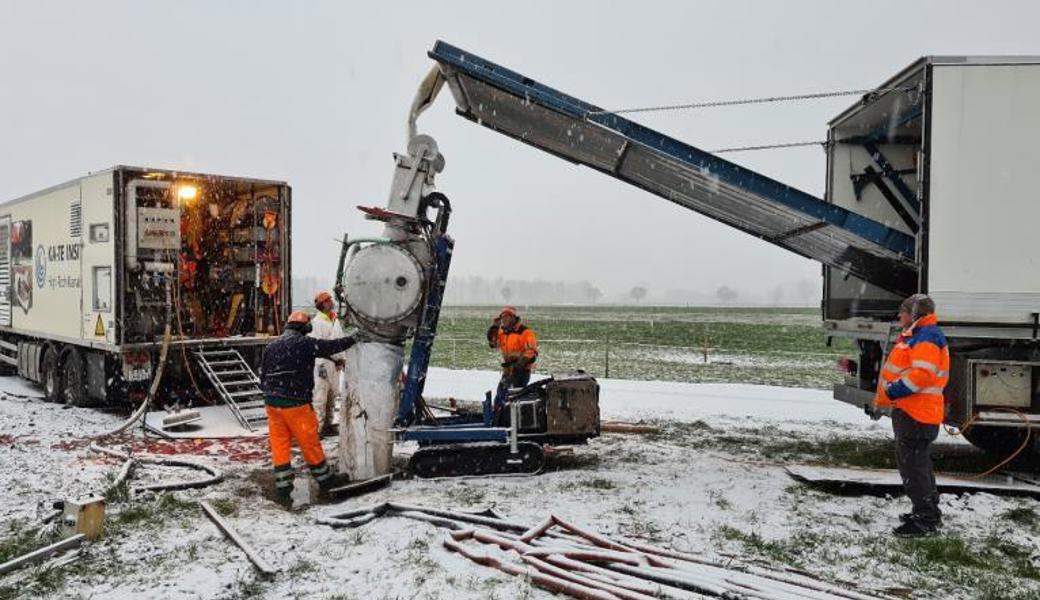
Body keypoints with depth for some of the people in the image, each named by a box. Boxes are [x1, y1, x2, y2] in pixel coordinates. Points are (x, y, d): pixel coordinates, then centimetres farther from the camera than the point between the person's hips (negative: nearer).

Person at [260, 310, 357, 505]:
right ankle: (325, 481, 23)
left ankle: (283, 491, 11)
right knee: (310, 444, 8)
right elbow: (331, 346, 0)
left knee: (279, 446, 9)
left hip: (272, 403, 6)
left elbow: (263, 377, 12)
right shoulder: (304, 343, -7)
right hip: (296, 404, -5)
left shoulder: (270, 346, 12)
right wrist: (352, 339, 15)